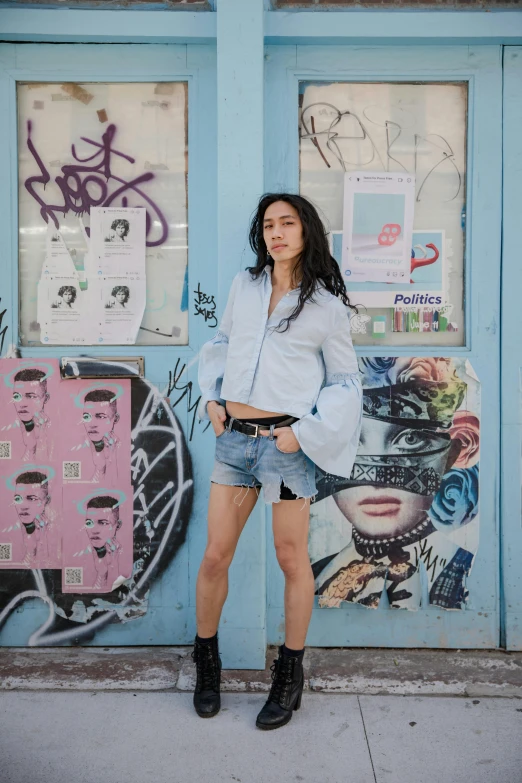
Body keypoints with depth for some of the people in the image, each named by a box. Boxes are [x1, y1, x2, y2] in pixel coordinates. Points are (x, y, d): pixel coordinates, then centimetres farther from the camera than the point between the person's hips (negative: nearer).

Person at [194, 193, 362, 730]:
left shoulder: (326, 304, -1)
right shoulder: (244, 286, 9)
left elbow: (345, 381, 3)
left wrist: (305, 431, -9)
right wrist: (211, 397, 8)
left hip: (285, 443, -3)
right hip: (233, 438, 4)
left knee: (291, 559, 8)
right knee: (214, 558, 9)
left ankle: (290, 673, 28)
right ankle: (206, 660, 31)